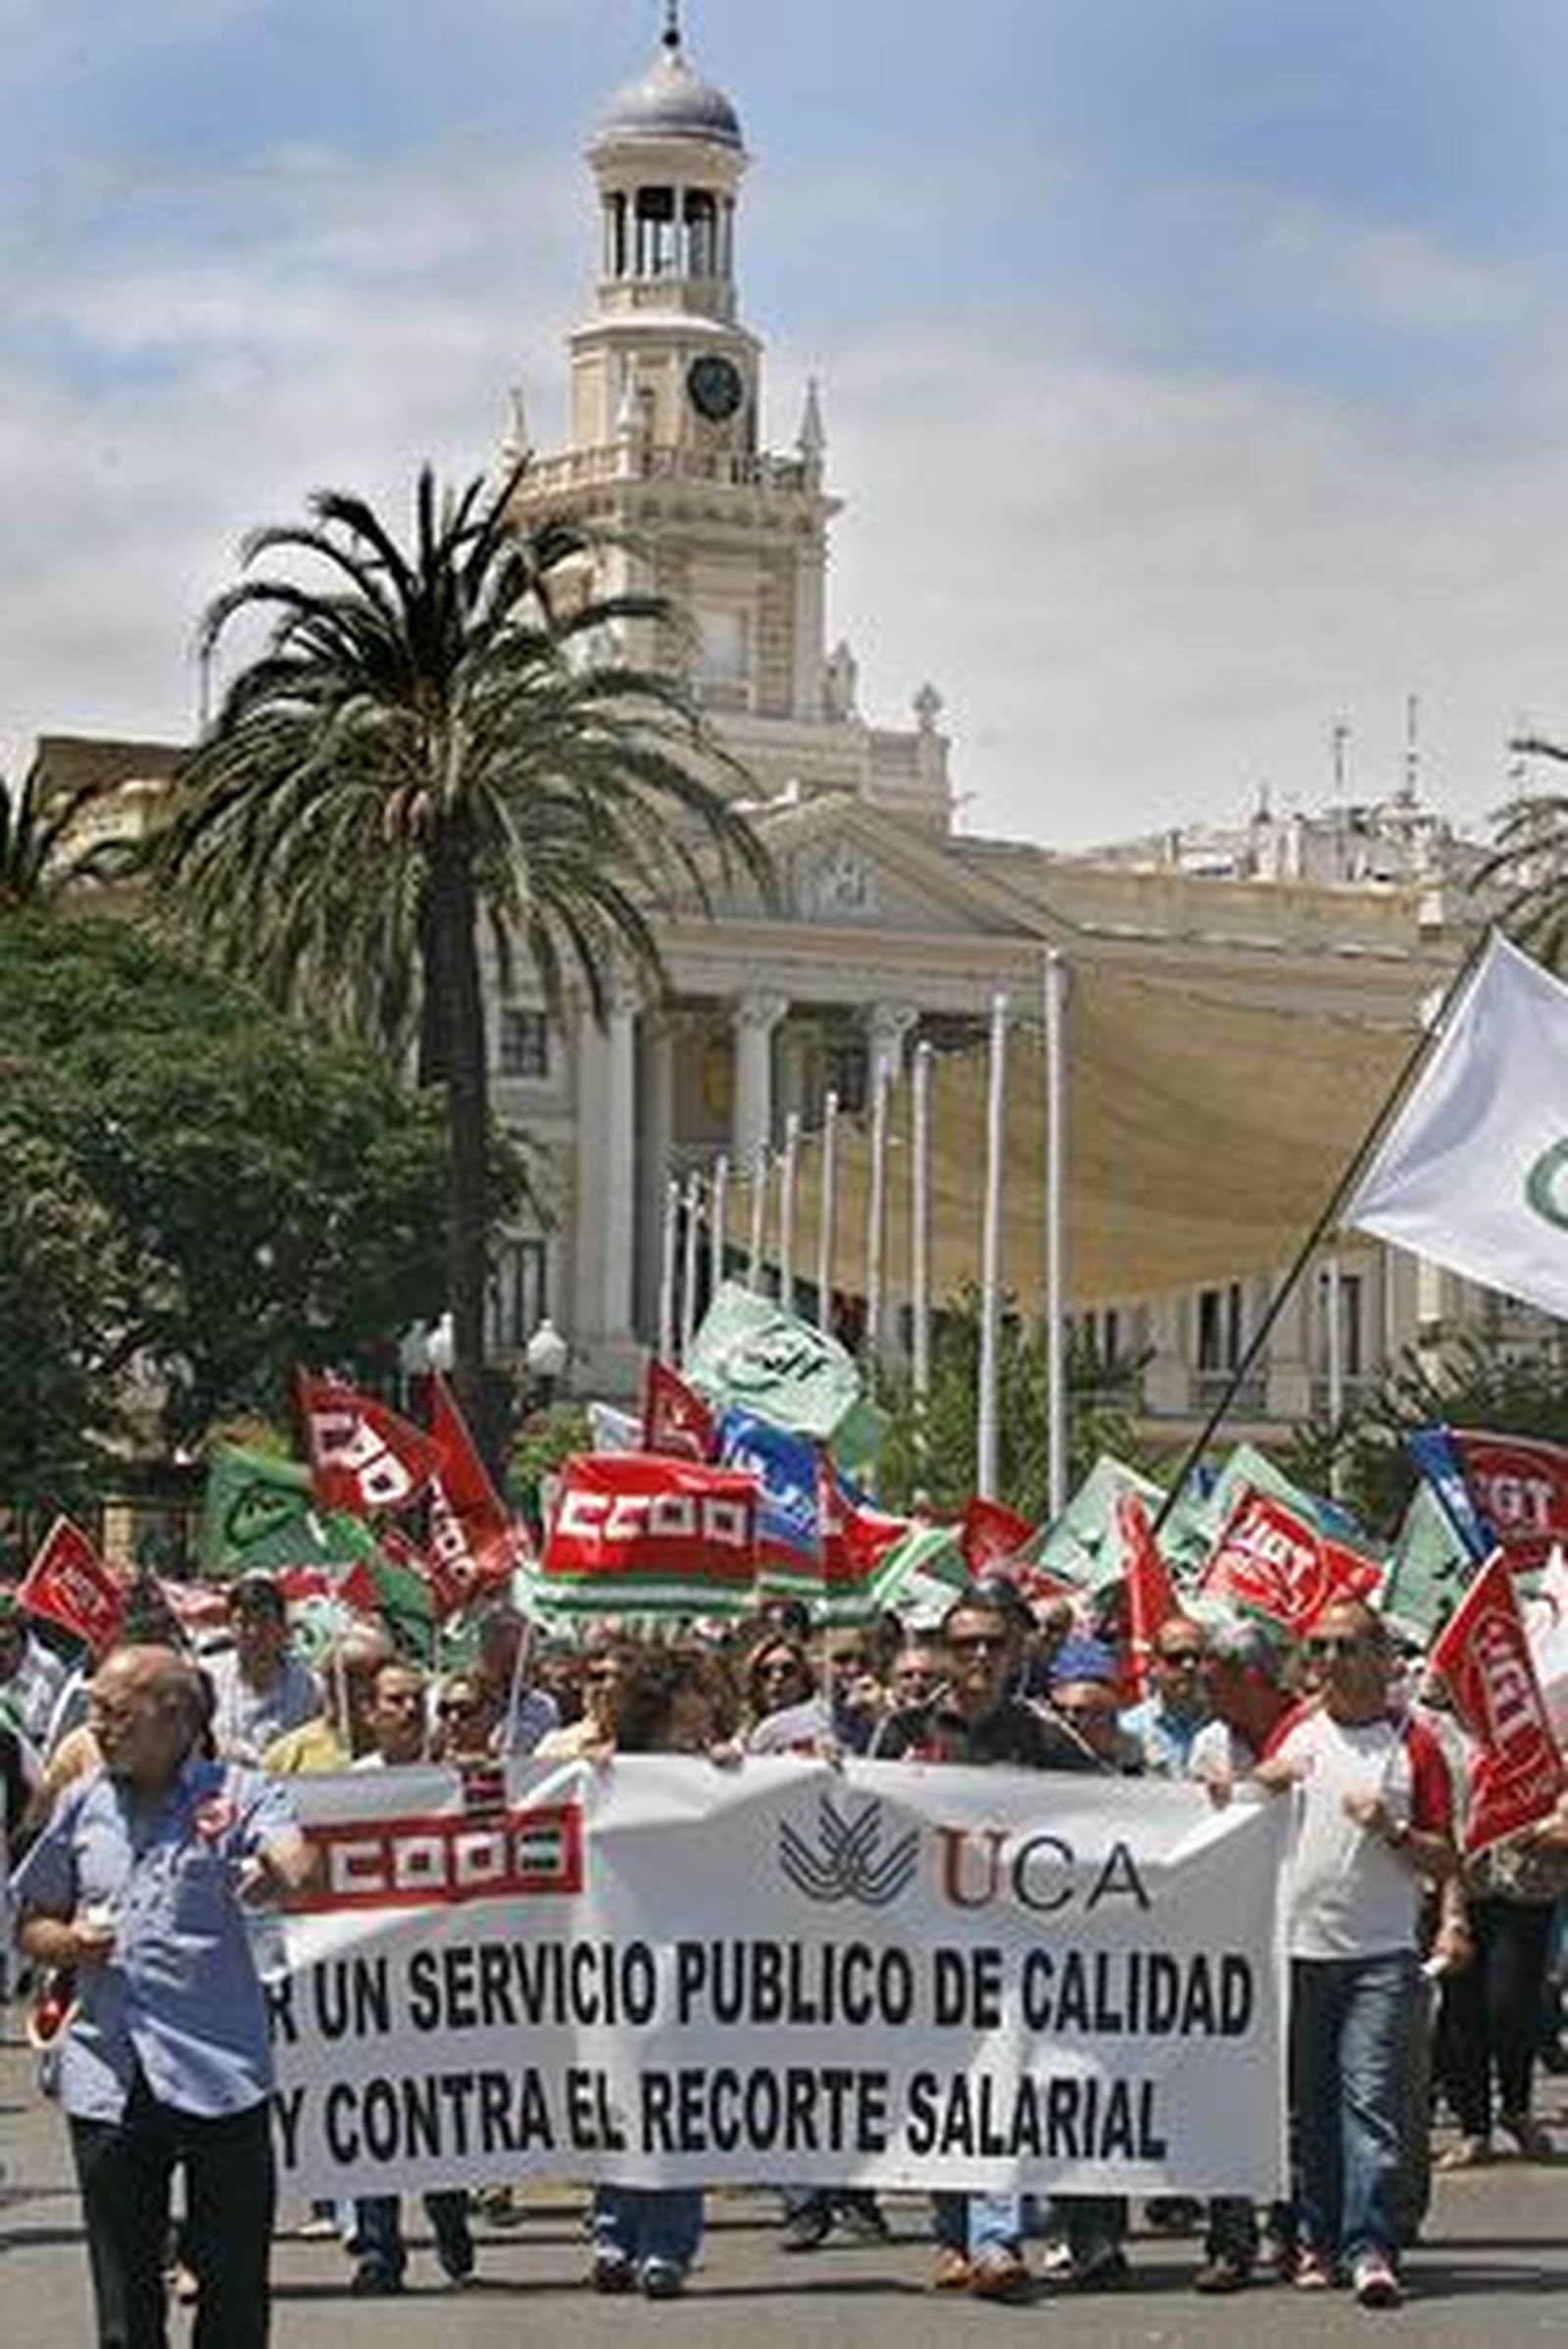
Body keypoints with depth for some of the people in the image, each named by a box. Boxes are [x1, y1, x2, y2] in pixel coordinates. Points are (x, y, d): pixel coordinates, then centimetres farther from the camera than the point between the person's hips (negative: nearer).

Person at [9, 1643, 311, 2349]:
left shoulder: (238, 1794, -2)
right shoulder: (82, 1806, 10)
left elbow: (294, 1859, -22)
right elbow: (31, 1924, 17)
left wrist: (276, 1870, -44)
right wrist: (68, 1942, -3)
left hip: (218, 2072, -3)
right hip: (108, 2077, 3)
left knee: (234, 2281, 5)